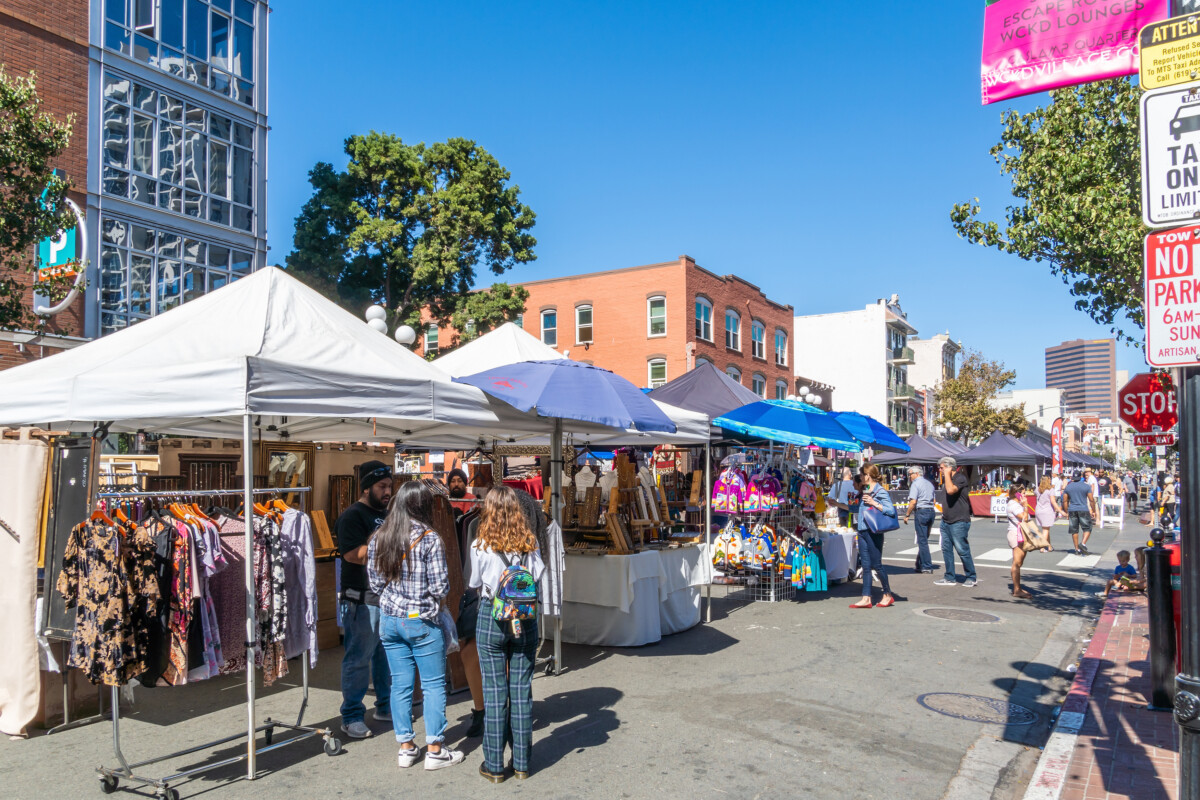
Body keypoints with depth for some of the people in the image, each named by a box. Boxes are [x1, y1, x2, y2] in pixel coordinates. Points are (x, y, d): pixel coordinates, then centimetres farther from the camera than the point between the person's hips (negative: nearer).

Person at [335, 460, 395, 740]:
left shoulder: (387, 515, 16)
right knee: (358, 659, 0)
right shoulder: (352, 516, -10)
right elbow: (355, 554, -22)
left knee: (388, 656, 16)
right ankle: (351, 717, 11)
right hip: (362, 600, -8)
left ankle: (386, 706, 29)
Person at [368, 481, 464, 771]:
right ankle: (435, 751, 12)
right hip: (423, 621, -5)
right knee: (433, 684, 6)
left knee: (400, 684, 12)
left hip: (389, 620, 5)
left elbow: (375, 582, 6)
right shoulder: (429, 538, -15)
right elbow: (441, 587, -15)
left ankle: (406, 748, 21)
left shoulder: (378, 538, 1)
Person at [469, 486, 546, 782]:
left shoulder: (481, 545, -9)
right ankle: (522, 763, 19)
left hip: (491, 619, -2)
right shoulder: (530, 542, -4)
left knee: (495, 692, 6)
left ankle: (494, 766, 15)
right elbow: (537, 577, 2)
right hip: (525, 619, 2)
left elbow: (474, 584, 3)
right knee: (522, 690, 10)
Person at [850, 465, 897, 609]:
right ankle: (866, 598, 8)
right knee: (866, 566, 7)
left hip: (874, 532, -8)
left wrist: (874, 503, -21)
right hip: (862, 531, 8)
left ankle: (888, 595, 17)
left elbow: (891, 511, -17)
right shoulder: (865, 490, 14)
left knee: (876, 565, 1)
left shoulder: (881, 492, -9)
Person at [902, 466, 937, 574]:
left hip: (921, 511, -8)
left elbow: (913, 501, -16)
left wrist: (907, 515, -10)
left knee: (922, 541, -3)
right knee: (923, 540, 14)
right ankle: (920, 565, 17)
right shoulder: (929, 483, 16)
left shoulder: (916, 484, -8)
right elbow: (932, 499, 19)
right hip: (931, 511, 8)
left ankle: (927, 567, -2)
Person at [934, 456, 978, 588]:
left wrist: (947, 474, -20)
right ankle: (950, 578, 16)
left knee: (962, 550, -2)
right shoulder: (946, 480, 15)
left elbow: (951, 490, -30)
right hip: (946, 521, 9)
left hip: (958, 522, -9)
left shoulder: (960, 478, -12)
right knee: (946, 549, 9)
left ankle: (971, 577, 12)